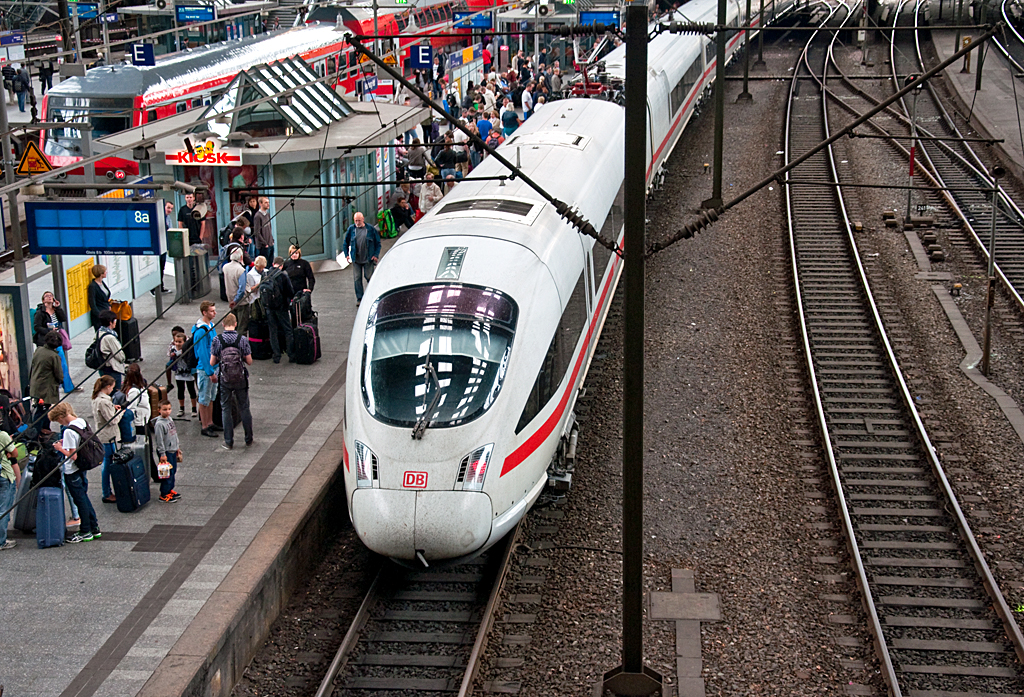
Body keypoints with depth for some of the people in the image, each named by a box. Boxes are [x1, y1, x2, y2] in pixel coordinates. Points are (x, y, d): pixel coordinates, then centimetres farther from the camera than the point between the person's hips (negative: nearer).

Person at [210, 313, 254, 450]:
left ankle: (229, 442, 12)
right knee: (244, 408, 13)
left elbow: (212, 362, -5)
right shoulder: (243, 340, -10)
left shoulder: (217, 340, -9)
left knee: (226, 409, 10)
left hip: (224, 380, 0)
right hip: (241, 379, 0)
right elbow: (249, 361, -6)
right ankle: (249, 439, 22)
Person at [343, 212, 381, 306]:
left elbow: (378, 243, 4)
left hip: (368, 259, -2)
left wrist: (376, 255, -5)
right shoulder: (351, 229, 3)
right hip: (356, 259, 2)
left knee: (369, 277, 2)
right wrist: (346, 254, 3)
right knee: (357, 279, 2)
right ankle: (359, 299, 8)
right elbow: (345, 243, 13)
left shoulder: (371, 229, -3)